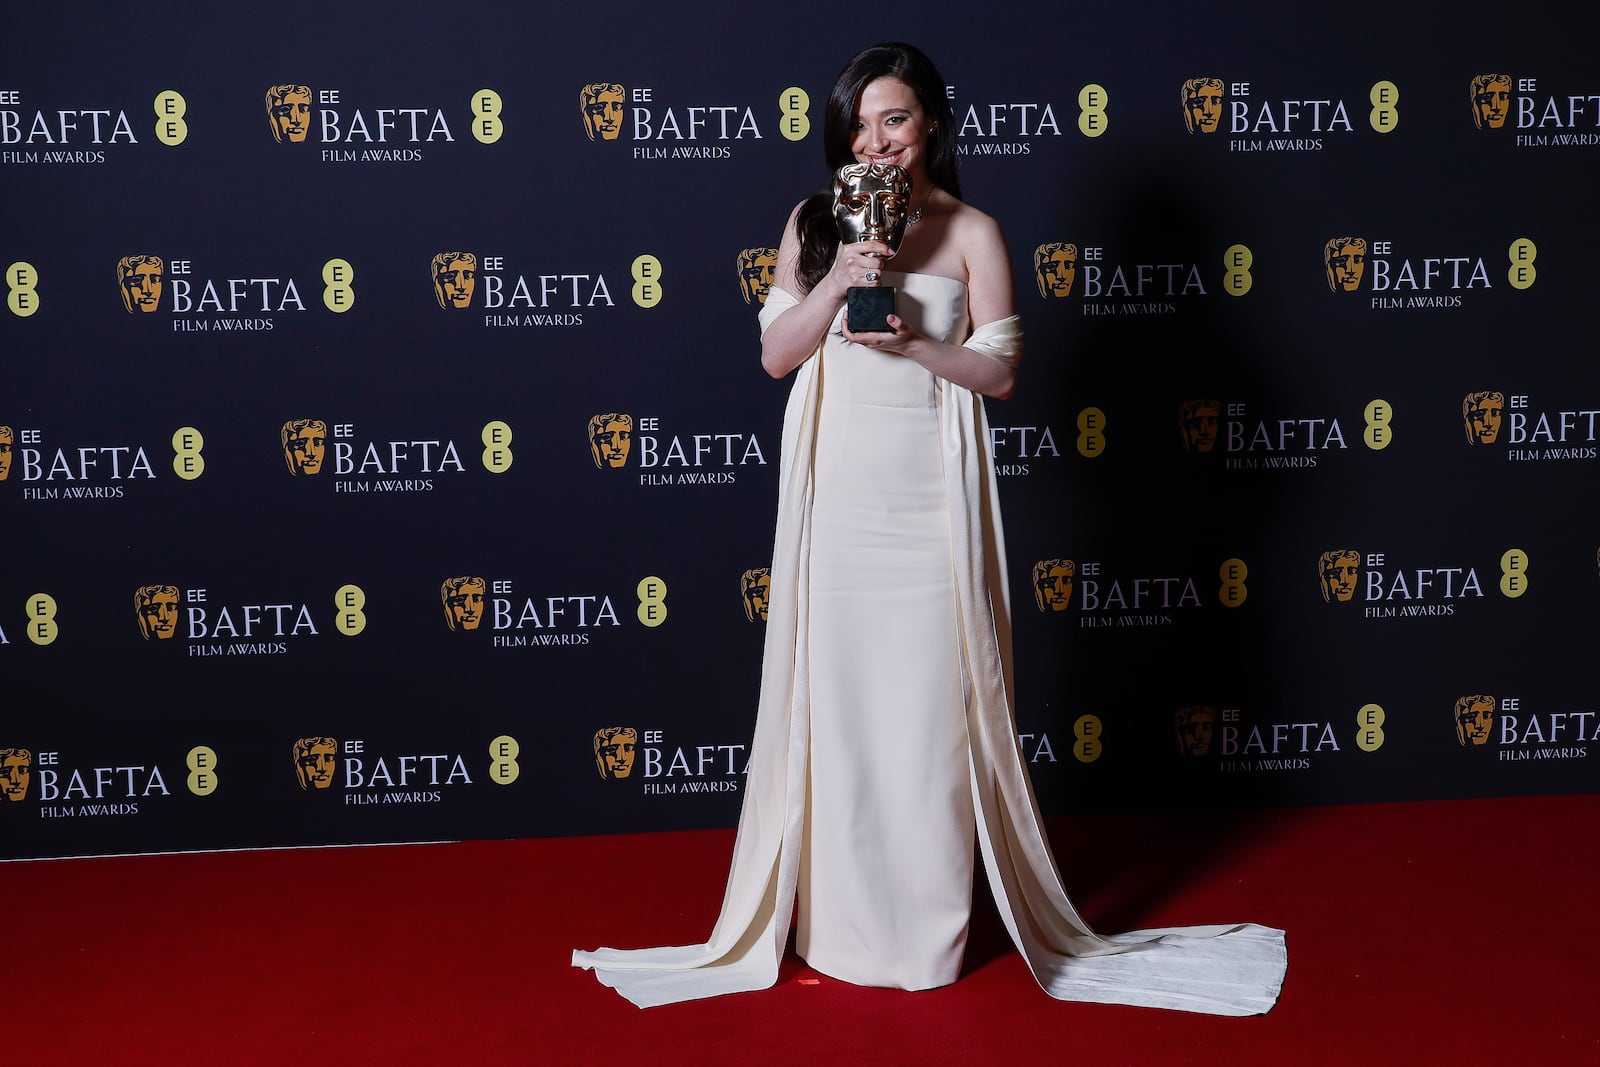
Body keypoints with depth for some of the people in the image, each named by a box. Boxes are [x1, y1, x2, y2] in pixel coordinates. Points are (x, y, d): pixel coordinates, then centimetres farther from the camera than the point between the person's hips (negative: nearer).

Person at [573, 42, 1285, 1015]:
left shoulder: (973, 233, 2)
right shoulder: (815, 225, 8)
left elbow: (1002, 372, 0)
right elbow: (776, 355, 3)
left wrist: (915, 342, -16)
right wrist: (838, 282, -12)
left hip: (930, 497, -2)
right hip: (837, 496, 2)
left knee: (929, 705, 1)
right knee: (837, 698, 5)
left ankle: (931, 928, 14)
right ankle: (845, 923, 18)